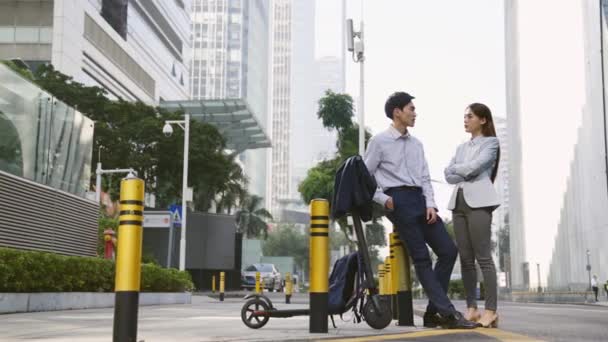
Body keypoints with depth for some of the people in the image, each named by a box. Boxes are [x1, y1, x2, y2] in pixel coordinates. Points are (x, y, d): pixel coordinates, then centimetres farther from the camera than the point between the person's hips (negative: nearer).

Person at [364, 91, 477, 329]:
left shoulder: (416, 144, 19)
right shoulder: (379, 142, 0)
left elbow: (425, 178, 15)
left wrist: (430, 204, 1)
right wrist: (383, 199, -10)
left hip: (420, 199, 7)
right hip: (399, 200, -7)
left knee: (448, 250, 0)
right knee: (421, 257, -9)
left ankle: (433, 313, 7)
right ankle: (447, 313, -9)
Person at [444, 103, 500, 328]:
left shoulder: (491, 142, 5)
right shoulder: (462, 147, 23)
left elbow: (474, 166, -10)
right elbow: (448, 175, 12)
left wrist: (456, 168, 6)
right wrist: (466, 173, -4)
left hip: (478, 201, -6)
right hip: (459, 201, 6)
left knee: (483, 257, -11)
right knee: (465, 258, 2)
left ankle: (490, 310, -11)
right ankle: (471, 308, 5)